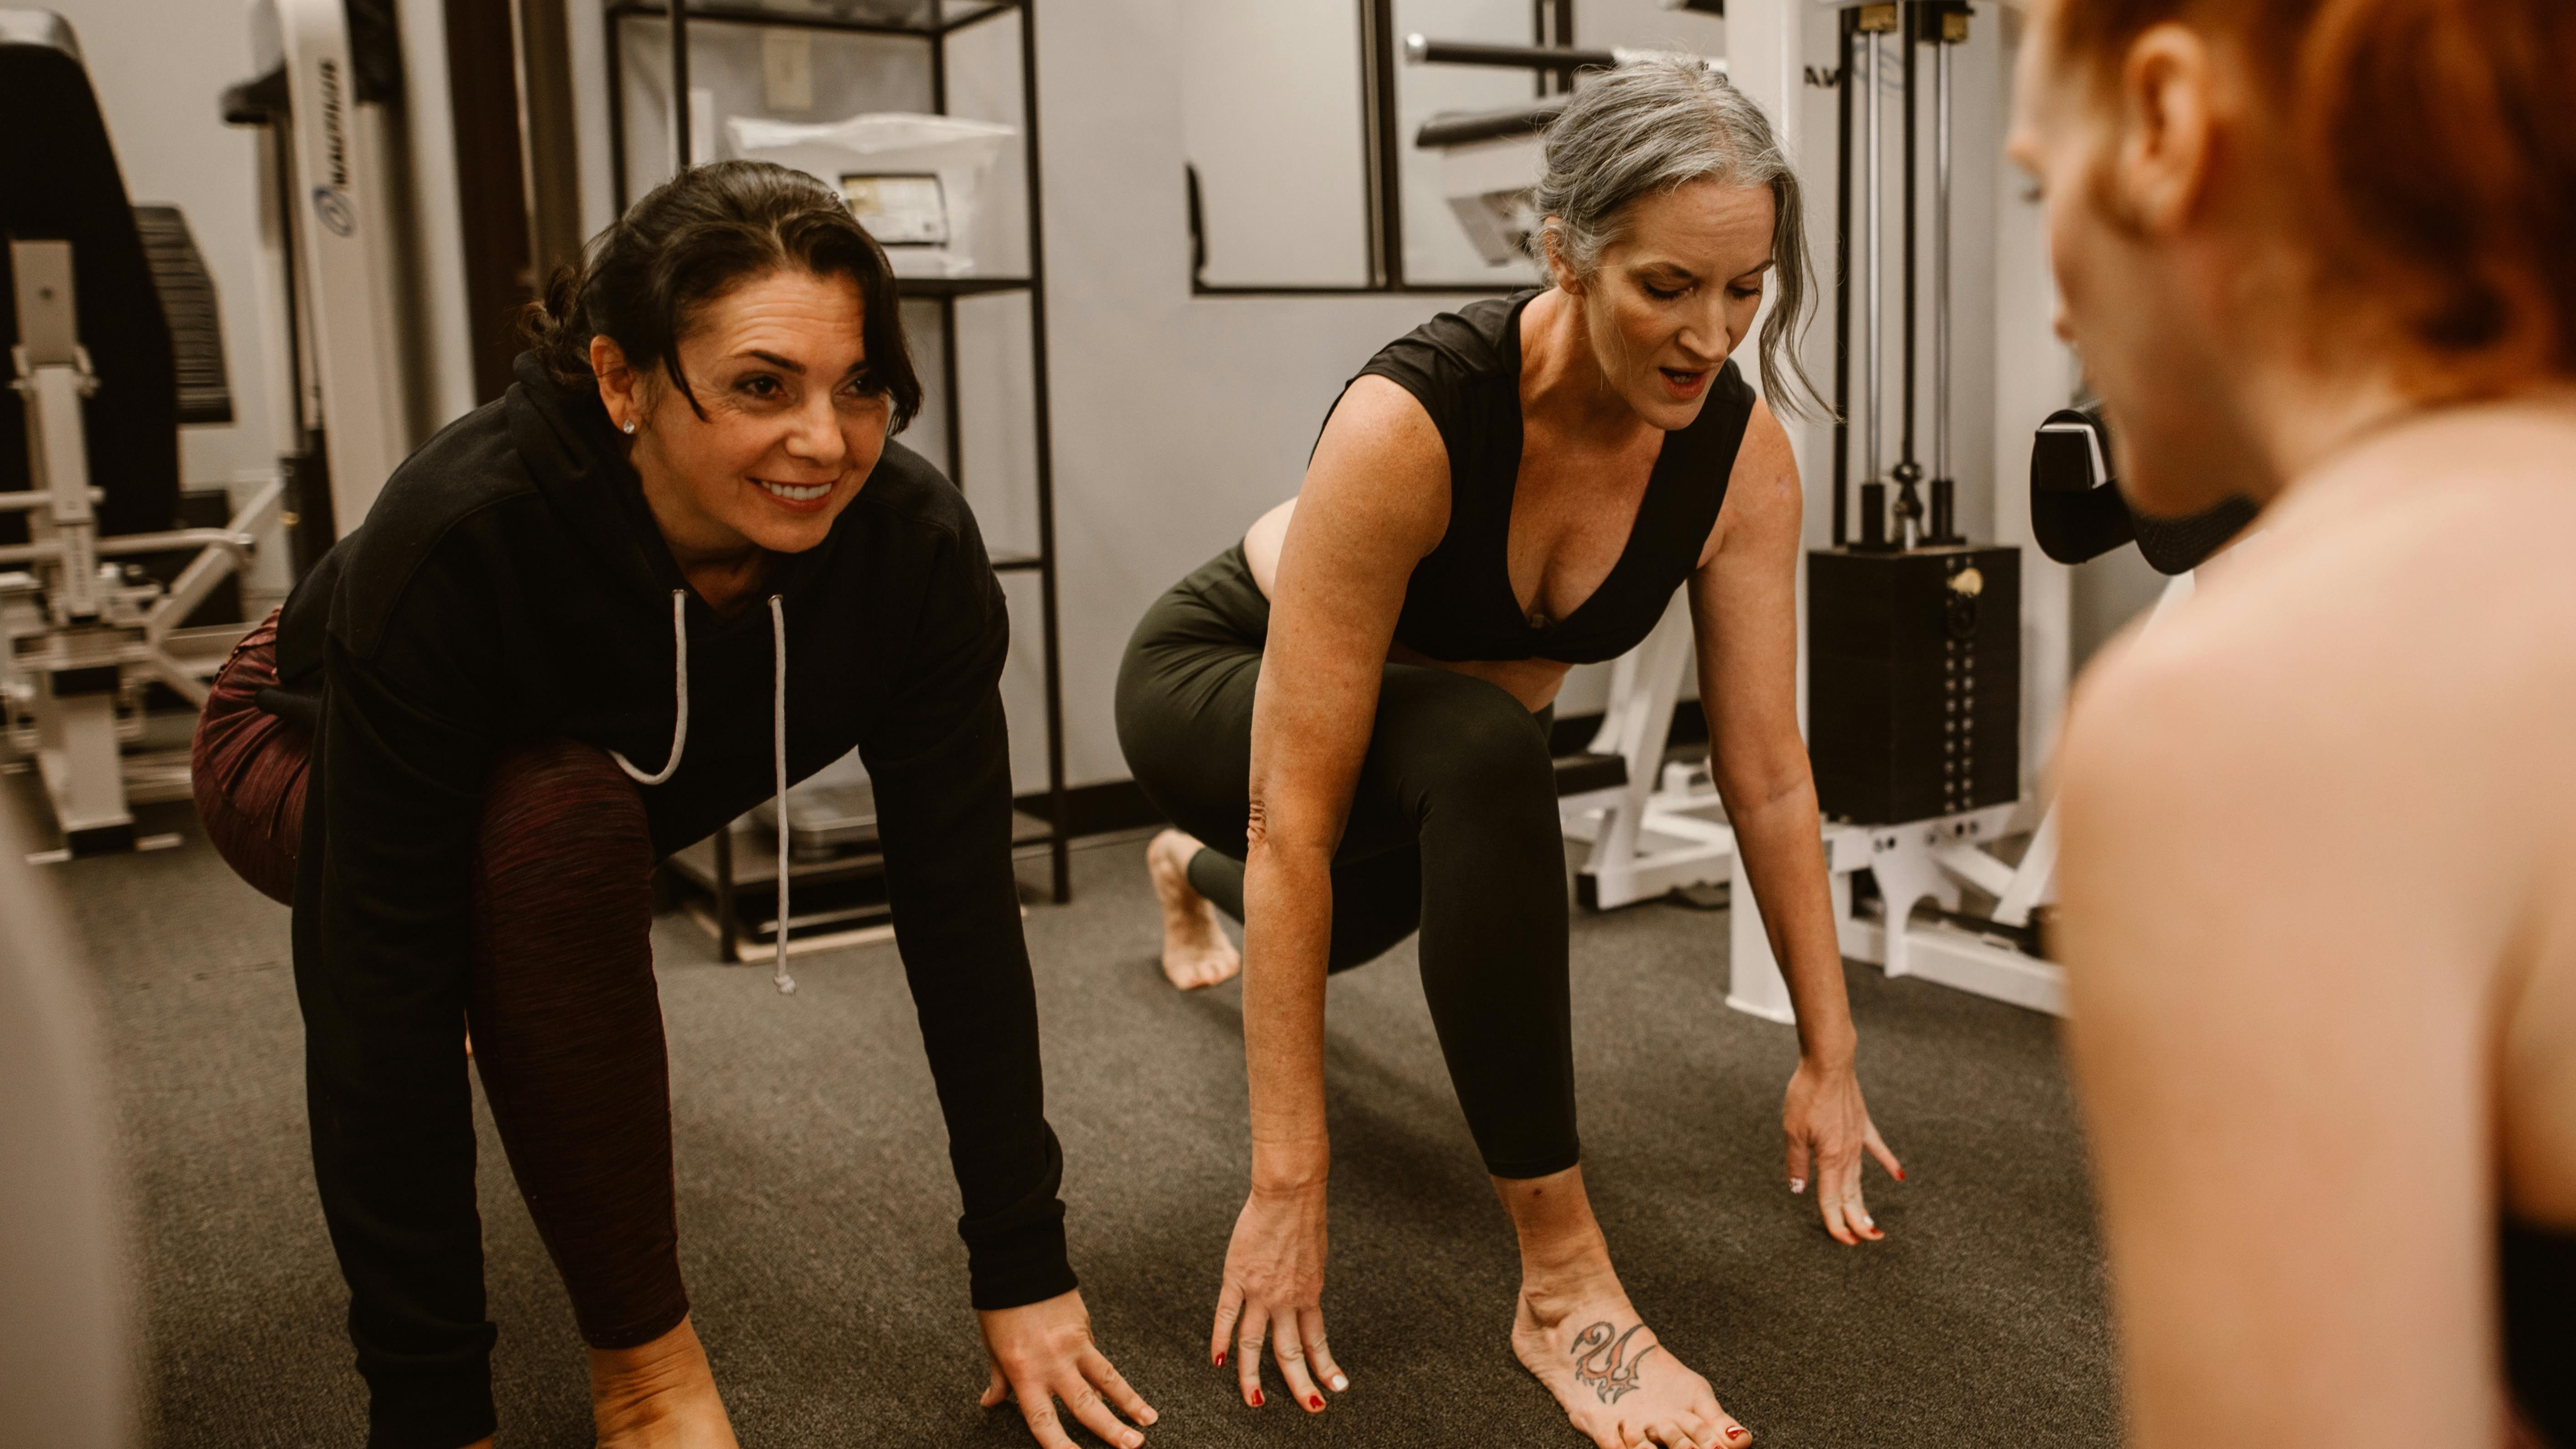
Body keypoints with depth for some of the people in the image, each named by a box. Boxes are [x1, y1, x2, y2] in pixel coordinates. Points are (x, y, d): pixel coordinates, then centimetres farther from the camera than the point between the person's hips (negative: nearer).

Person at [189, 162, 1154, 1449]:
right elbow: (380, 987, -37)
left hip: (617, 773, 8)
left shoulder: (912, 544, -29)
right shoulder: (457, 534, -39)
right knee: (562, 814, -31)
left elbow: (960, 904, -24)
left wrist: (1024, 1268, -22)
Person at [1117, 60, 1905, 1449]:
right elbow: (1296, 816, -39)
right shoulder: (1410, 424, -40)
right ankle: (1560, 1279, -27)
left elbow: (1768, 772, -16)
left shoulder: (1740, 451, -25)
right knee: (1481, 754, -39)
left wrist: (1828, 1055, -11)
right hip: (1222, 679, -6)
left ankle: (1193, 873, 74)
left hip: (1434, 706, 6)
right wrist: (1288, 1178, -39)